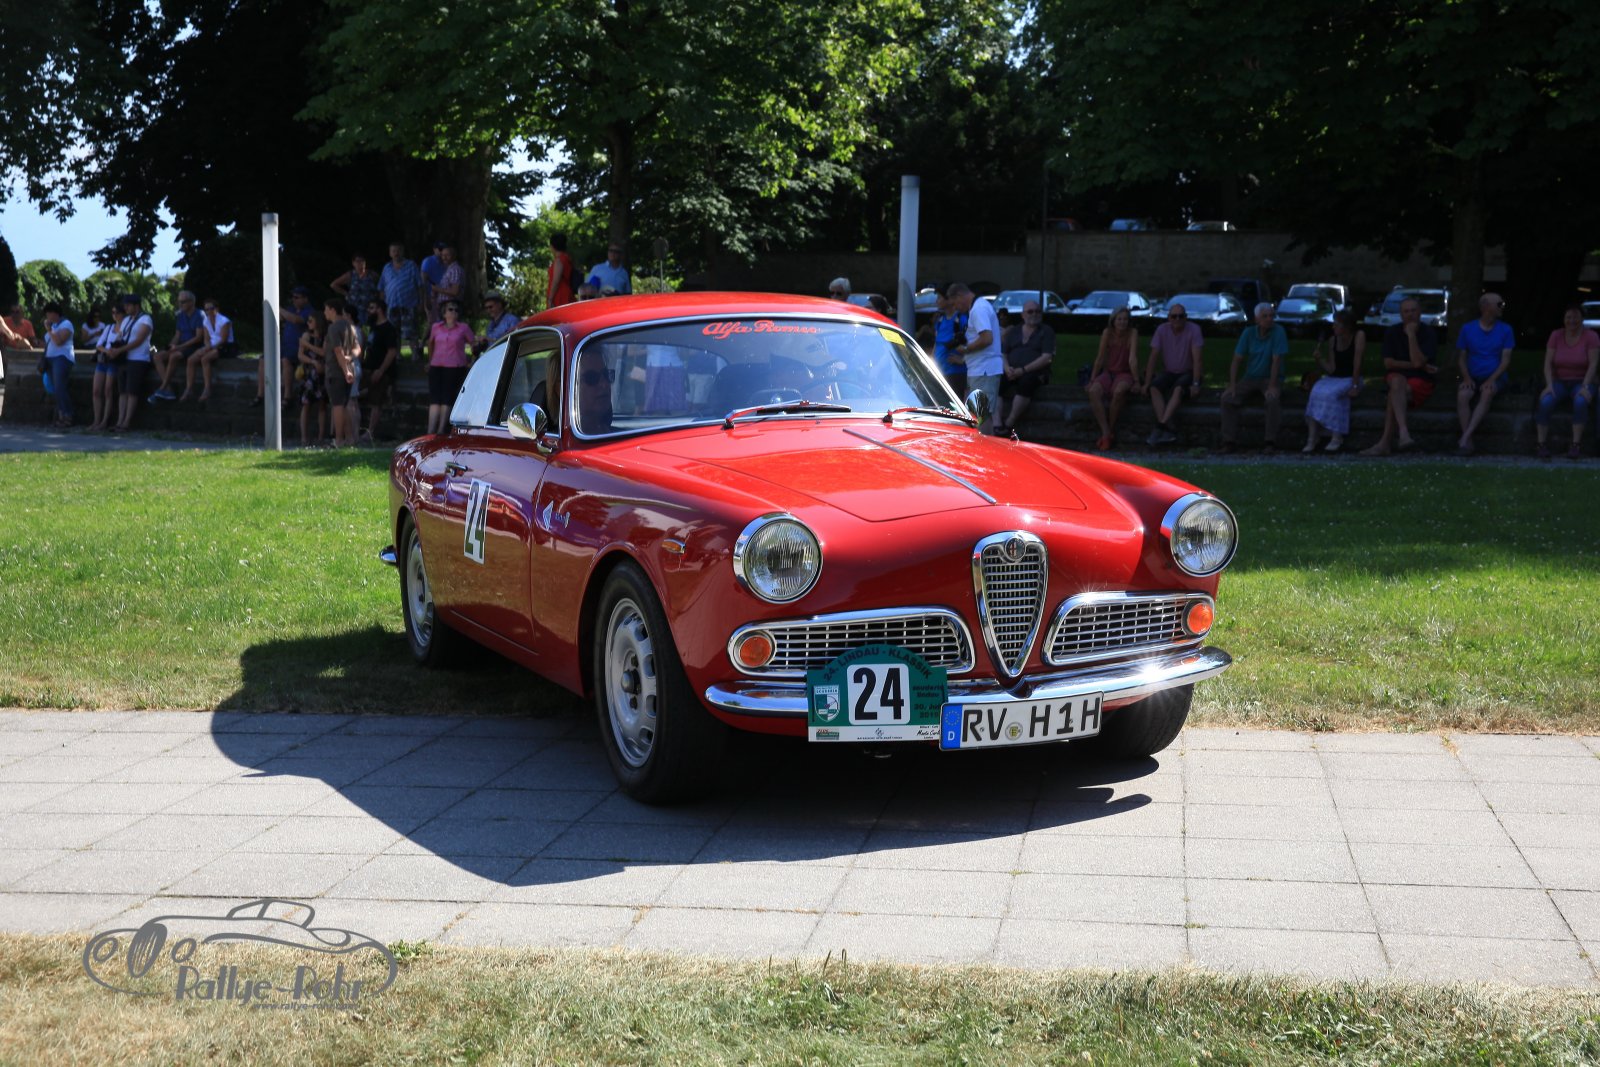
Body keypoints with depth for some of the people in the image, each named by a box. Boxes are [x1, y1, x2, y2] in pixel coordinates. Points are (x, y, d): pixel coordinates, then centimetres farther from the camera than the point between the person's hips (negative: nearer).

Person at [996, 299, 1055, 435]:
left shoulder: (1046, 332, 9)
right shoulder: (1013, 331, 22)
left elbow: (1046, 357, -4)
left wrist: (1023, 370, -15)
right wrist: (1007, 367, -8)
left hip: (1034, 373, -3)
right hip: (1012, 372, 3)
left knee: (1026, 382, -39)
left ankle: (1009, 424, -34)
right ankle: (997, 424, -40)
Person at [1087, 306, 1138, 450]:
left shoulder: (1133, 333, -8)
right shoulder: (1107, 333, -1)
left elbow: (1132, 358, -17)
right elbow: (1100, 358, 1)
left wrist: (1136, 381, -22)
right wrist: (1092, 380, -2)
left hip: (1124, 374, -3)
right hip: (1108, 372, 3)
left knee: (1118, 391, -38)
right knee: (1094, 391, -30)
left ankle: (1111, 430, -19)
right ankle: (1106, 433, -32)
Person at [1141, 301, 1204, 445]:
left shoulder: (1193, 330, -12)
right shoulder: (1162, 330, -5)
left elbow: (1196, 359, -17)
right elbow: (1153, 357, -5)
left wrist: (1195, 384, -26)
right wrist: (1146, 383, -12)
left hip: (1187, 373, -3)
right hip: (1168, 373, 3)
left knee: (1178, 388, -35)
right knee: (1154, 388, -27)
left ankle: (1161, 426, -45)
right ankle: (1167, 430, -39)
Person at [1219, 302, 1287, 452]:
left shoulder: (1278, 331, -11)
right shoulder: (1248, 333, -1)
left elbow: (1276, 360, -18)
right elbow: (1237, 359, -2)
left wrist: (1272, 386, -26)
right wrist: (1232, 385, -13)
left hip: (1270, 378, -3)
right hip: (1250, 377, 4)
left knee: (1272, 399, -35)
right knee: (1227, 398, -19)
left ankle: (1270, 441, -25)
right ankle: (1229, 440, -16)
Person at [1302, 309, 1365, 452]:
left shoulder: (1359, 336, -8)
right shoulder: (1332, 340, 6)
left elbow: (1357, 363, -15)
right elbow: (1331, 369, 1)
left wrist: (1355, 386, -21)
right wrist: (1319, 359, -16)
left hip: (1350, 379, -4)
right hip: (1332, 378, 4)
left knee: (1331, 394, -34)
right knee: (1316, 392, -27)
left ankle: (1337, 437, -26)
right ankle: (1312, 439, -33)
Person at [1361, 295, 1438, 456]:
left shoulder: (1428, 333, -3)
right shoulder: (1392, 332, 7)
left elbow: (1418, 362, -17)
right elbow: (1389, 363, -2)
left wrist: (1411, 335, -16)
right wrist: (1417, 366, -8)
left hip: (1421, 381, -2)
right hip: (1396, 377, 2)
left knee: (1395, 395, -33)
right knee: (1398, 382, -35)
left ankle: (1385, 443, -38)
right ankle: (1403, 432, -52)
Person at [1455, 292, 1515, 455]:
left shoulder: (1505, 330, 6)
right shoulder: (1467, 329, 7)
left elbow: (1506, 359, -1)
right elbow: (1461, 358, 7)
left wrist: (1491, 379, -16)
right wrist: (1467, 378, -11)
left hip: (1495, 377, -1)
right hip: (1473, 377, 1)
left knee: (1487, 393, -36)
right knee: (1462, 394, -33)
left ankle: (1465, 438, -42)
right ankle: (1468, 442, -35)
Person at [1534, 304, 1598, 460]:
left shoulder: (1591, 337, -4)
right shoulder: (1556, 335, 2)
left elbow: (1593, 365, -11)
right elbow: (1548, 363, -2)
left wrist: (1585, 387, -24)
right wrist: (1549, 385, -17)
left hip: (1581, 383, -2)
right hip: (1559, 382, 2)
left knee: (1580, 401, -38)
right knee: (1545, 401, -32)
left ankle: (1575, 445, -32)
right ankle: (1542, 444, -26)